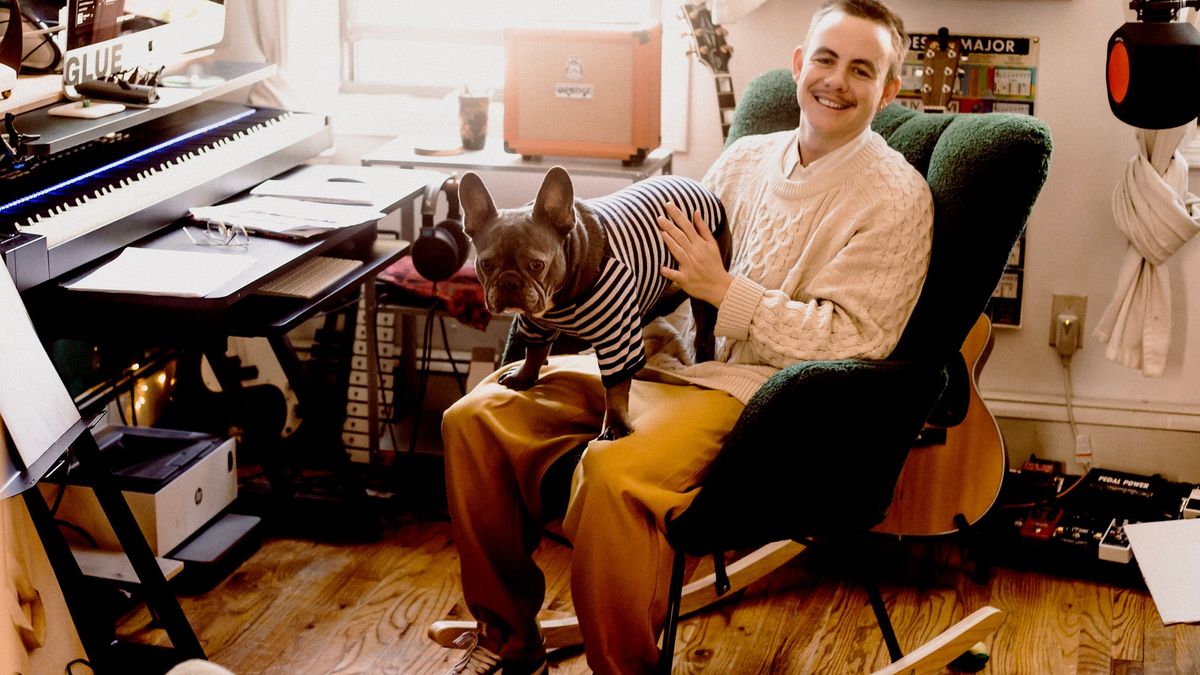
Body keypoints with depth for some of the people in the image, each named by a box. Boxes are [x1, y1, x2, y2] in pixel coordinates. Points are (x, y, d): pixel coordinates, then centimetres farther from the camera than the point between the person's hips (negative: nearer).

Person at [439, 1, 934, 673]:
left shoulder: (895, 196, -5)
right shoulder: (746, 159, 14)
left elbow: (854, 338, -13)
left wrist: (724, 290, -16)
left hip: (754, 385, -7)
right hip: (668, 356, 7)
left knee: (616, 474, -36)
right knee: (477, 415, -6)